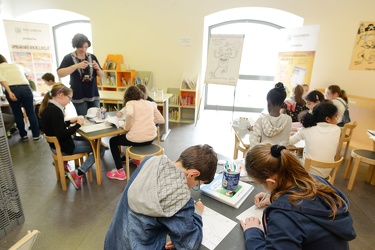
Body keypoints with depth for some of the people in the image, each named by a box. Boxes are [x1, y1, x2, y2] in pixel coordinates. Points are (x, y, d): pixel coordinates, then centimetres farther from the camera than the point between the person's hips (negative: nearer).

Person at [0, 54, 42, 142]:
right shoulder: (17, 65, 27)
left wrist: (9, 92, -15)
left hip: (12, 89, -2)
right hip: (25, 88, 2)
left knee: (17, 114, 12)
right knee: (31, 113, 8)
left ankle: (24, 135, 22)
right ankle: (36, 136, 12)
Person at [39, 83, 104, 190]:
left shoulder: (48, 107, 5)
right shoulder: (55, 110, -24)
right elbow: (62, 134, -27)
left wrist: (70, 121, 6)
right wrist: (78, 124, -17)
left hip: (57, 144, 10)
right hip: (62, 147, -10)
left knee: (88, 140, 29)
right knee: (100, 148, -9)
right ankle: (78, 174, -10)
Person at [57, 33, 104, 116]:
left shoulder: (92, 57, 6)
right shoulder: (69, 58, -2)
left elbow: (101, 75, 10)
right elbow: (60, 73, -14)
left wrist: (97, 68, -13)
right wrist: (76, 66, -23)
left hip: (93, 95, 3)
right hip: (78, 97, -3)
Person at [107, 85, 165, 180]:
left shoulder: (130, 103, 1)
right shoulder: (151, 103, 13)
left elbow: (129, 114, -22)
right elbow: (161, 120, 13)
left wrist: (126, 127, -6)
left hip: (136, 139, -6)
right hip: (151, 138, 6)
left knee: (113, 141, 23)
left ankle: (120, 171, 20)